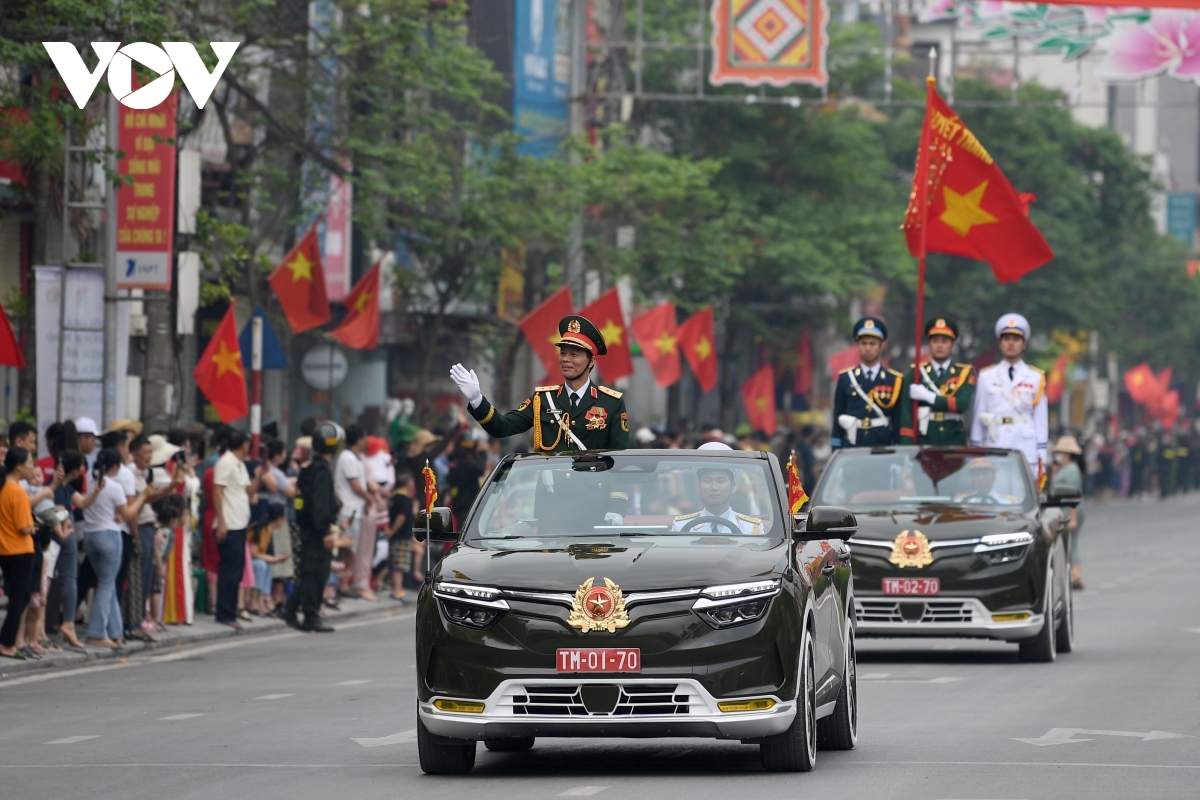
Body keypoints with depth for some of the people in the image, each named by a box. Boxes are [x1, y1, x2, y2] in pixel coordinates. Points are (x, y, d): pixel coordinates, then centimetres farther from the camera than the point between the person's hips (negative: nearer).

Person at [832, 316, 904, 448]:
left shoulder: (895, 381, 6)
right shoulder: (845, 378, 10)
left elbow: (899, 422, 5)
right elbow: (837, 417, 10)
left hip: (883, 447, -1)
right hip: (851, 447, 1)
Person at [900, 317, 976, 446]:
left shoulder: (965, 373, 8)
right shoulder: (915, 373, 7)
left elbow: (962, 404, -10)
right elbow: (906, 414, 0)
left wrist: (928, 396, -10)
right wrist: (907, 449, -11)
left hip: (954, 444, 0)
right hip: (924, 443, 0)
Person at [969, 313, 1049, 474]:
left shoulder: (1035, 378, 8)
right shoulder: (987, 376, 10)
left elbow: (1041, 420, 8)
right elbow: (978, 417, 12)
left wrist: (1041, 457, 5)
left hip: (1026, 451, 0)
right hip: (994, 447, 0)